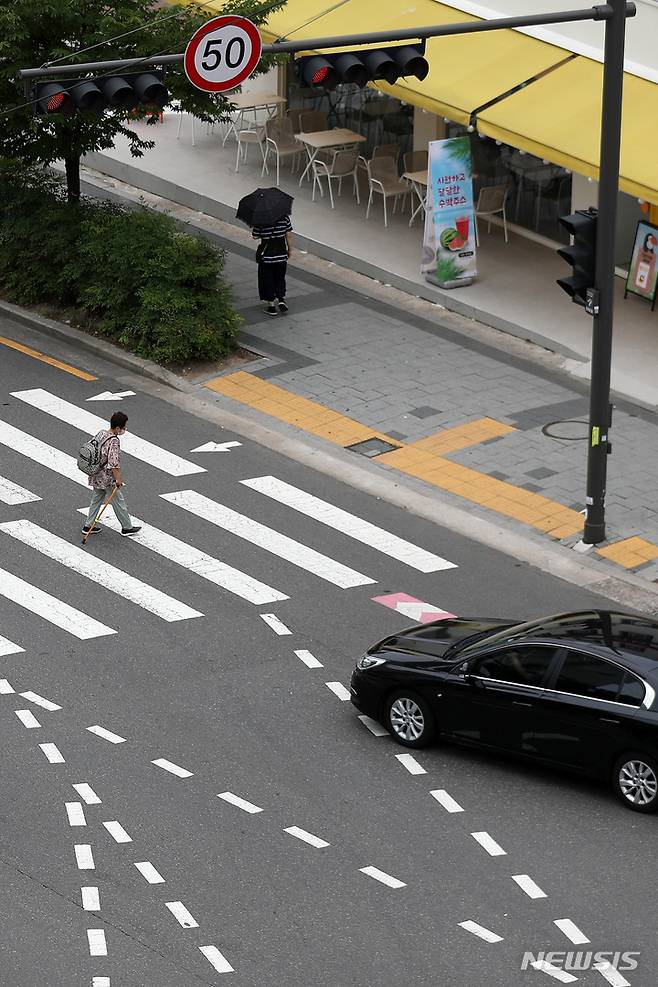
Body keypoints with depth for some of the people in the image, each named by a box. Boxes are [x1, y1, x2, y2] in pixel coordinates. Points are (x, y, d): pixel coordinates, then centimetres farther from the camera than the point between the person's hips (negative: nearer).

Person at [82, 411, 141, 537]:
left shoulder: (101, 433, 1)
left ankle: (88, 526, 24)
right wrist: (118, 479, -20)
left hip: (97, 476, 8)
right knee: (119, 502, 7)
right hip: (108, 478, -8)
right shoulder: (113, 441, -26)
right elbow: (114, 462, -29)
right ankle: (127, 527, 20)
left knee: (96, 500, 19)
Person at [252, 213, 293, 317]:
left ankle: (271, 305, 14)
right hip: (281, 254, 2)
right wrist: (290, 250, 9)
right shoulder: (284, 217, -7)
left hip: (266, 256, -2)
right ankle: (281, 300, 6)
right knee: (280, 279, 21)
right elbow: (289, 235, -4)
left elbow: (255, 236, -8)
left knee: (267, 281, 10)